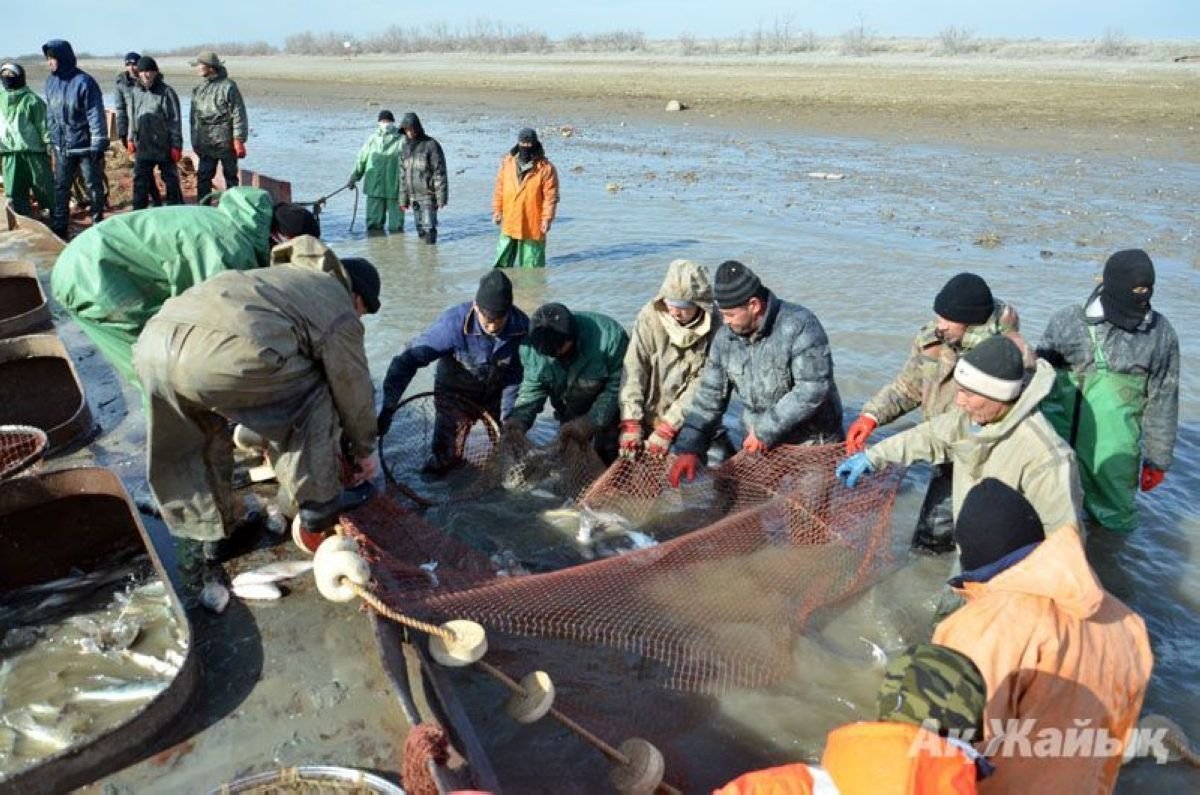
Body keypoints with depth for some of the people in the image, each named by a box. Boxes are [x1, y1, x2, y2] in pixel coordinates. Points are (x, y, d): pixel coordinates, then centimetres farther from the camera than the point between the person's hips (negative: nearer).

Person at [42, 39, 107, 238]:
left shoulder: (84, 82, -14)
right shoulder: (51, 82, 6)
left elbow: (96, 115, -15)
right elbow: (50, 114, 14)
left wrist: (98, 145, -18)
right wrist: (52, 139, 12)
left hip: (85, 145, -6)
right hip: (62, 147, 6)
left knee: (94, 186, 6)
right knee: (60, 187, 8)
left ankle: (97, 223, 19)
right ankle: (58, 228, 14)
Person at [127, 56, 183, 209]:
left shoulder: (166, 92, -9)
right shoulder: (135, 93, 9)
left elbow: (175, 120, -10)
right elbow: (132, 118, 18)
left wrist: (176, 145, -12)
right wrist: (131, 139, 14)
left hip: (164, 146, -5)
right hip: (143, 147, 5)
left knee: (170, 180, 5)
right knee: (140, 181, 8)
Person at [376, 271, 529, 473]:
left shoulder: (522, 326, -29)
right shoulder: (453, 323, -36)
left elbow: (517, 376, -15)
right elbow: (409, 360, -33)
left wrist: (507, 419, -15)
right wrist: (388, 409, -37)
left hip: (496, 393, 2)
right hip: (455, 391, -2)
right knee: (446, 450, -2)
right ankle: (443, 460, 32)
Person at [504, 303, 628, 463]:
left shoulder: (608, 335, -35)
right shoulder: (532, 347, -22)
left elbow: (618, 386, -28)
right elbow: (533, 387, -12)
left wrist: (591, 421, -35)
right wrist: (520, 417, -31)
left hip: (610, 411, -4)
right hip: (570, 413, 4)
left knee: (608, 458, -5)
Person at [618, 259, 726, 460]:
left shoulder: (714, 328, -16)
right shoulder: (650, 317, -15)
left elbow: (701, 385, -16)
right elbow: (633, 371, -16)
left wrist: (667, 429, -21)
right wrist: (631, 424, -23)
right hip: (648, 416, 0)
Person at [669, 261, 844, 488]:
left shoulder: (799, 326, -20)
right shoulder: (725, 337, -1)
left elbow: (813, 388, -25)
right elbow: (710, 396, 3)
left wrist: (766, 431, -23)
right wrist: (688, 448, -5)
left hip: (814, 444, -4)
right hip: (757, 444, 5)